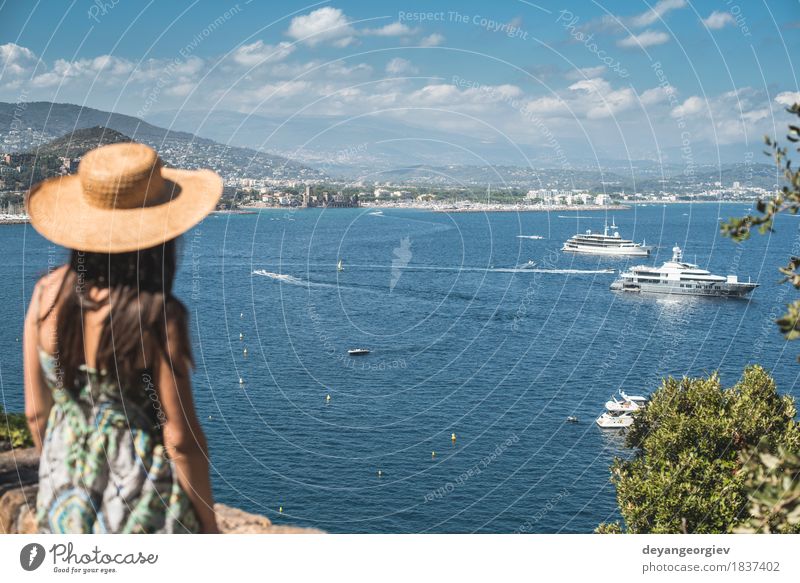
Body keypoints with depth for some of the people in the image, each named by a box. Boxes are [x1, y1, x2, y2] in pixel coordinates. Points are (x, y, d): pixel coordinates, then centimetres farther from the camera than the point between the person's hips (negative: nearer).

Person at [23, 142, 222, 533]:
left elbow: (35, 410, 0)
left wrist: (60, 479, 17)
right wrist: (209, 521, -5)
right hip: (145, 501, -5)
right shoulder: (157, 315, -25)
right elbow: (180, 437, -19)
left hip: (68, 495, 5)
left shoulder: (47, 293, -10)